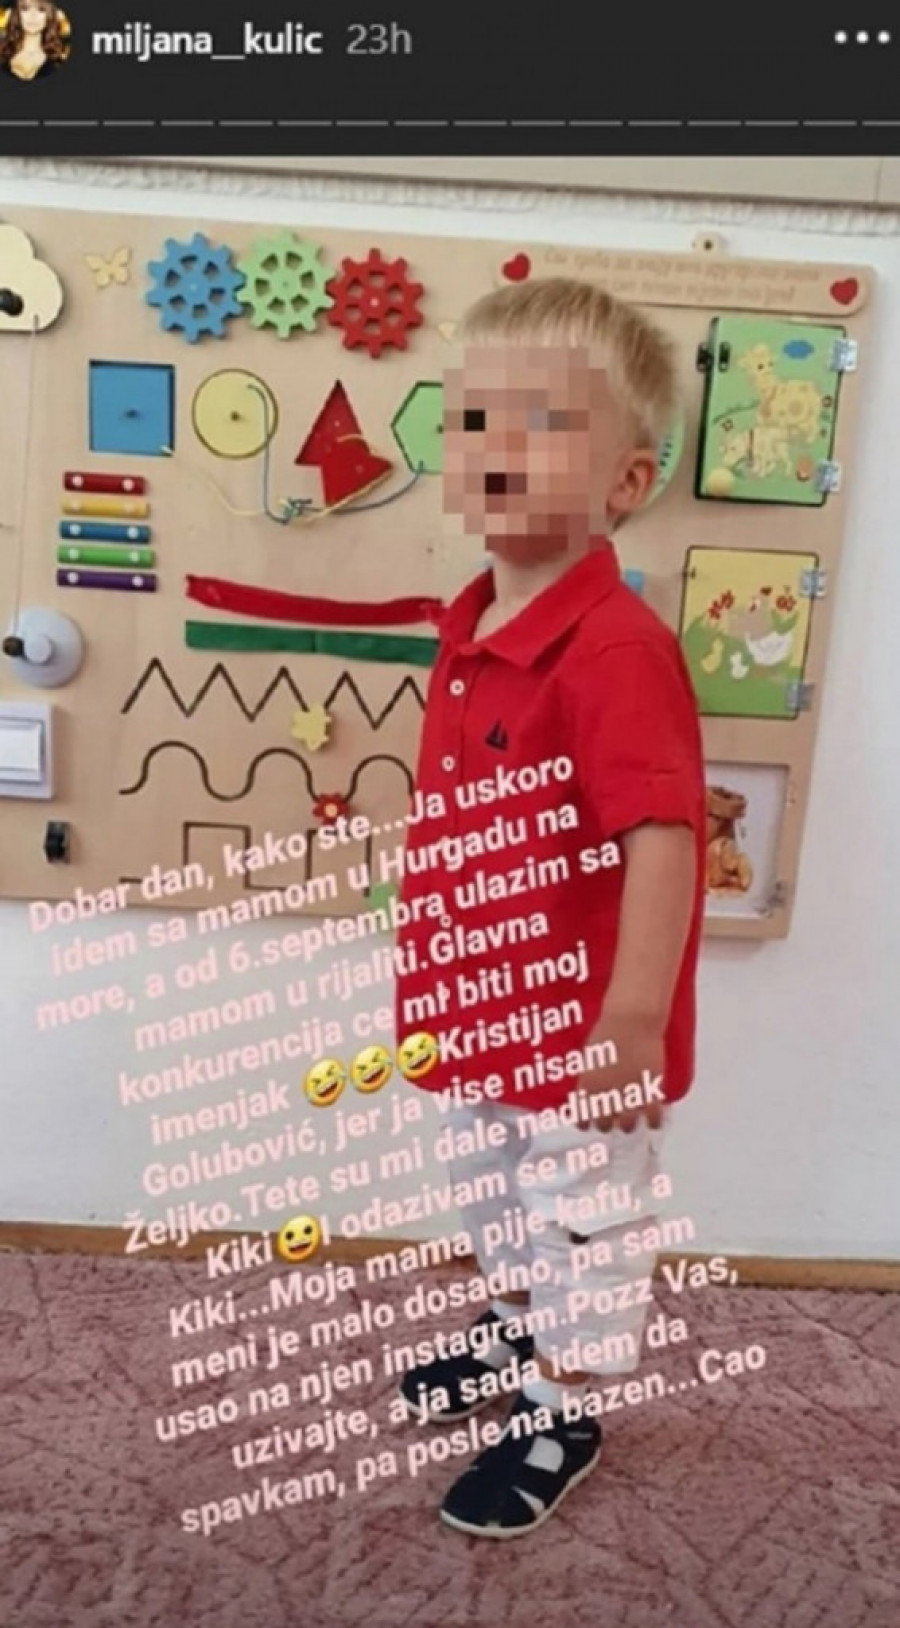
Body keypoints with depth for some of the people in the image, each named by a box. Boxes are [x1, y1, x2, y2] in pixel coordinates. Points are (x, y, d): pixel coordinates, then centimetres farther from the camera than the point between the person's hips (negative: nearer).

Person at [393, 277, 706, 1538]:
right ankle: (514, 1330, 57)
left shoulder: (617, 648, -28)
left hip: (580, 1029, -8)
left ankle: (563, 1419, 42)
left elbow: (663, 841, -33)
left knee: (586, 1231, 17)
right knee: (497, 1200, 30)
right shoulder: (472, 626, 1)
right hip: (480, 1012, 9)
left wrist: (632, 1026, -32)